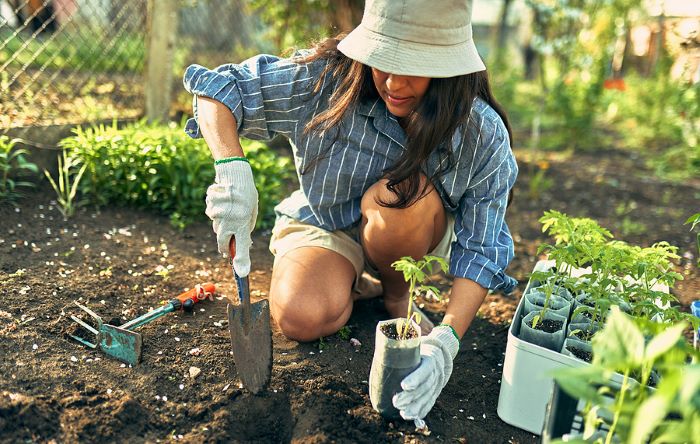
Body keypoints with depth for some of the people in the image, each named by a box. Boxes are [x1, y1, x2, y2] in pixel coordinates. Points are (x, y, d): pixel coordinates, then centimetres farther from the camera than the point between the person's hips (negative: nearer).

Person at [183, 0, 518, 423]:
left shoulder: (484, 134, -24)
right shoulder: (327, 78, -27)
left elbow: (480, 250, -21)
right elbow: (217, 87, -20)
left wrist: (445, 340, -37)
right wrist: (232, 169, -40)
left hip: (412, 231, 1)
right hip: (325, 221, 0)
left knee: (401, 194, -36)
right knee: (302, 317, -30)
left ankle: (397, 295, -3)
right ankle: (354, 281, 8)